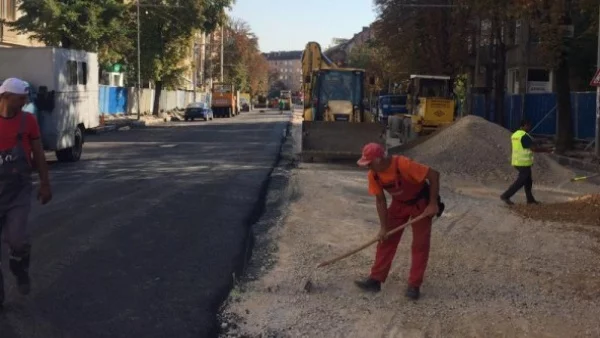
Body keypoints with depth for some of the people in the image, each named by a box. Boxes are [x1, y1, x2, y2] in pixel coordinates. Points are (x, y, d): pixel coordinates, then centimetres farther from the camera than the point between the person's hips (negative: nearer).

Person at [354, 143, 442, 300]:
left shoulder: (403, 164, -36)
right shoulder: (373, 175, -17)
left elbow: (434, 175, -31)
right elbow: (380, 200, -6)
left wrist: (433, 204, -28)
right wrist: (384, 227, -9)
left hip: (420, 202, -5)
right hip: (399, 204, 5)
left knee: (420, 244, -3)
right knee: (386, 240, 2)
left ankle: (414, 286, 3)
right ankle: (376, 279, 7)